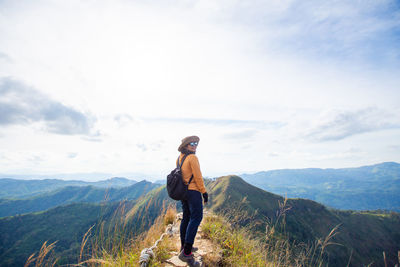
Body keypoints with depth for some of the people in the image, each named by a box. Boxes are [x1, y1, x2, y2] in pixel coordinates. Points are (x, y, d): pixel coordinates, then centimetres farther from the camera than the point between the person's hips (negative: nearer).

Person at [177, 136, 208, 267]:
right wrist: (204, 192, -9)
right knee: (196, 218, -8)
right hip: (193, 191, -9)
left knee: (186, 217, 16)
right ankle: (186, 253, -12)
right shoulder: (192, 158, -15)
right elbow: (198, 177, -16)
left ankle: (184, 246, 27)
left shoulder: (179, 158, 10)